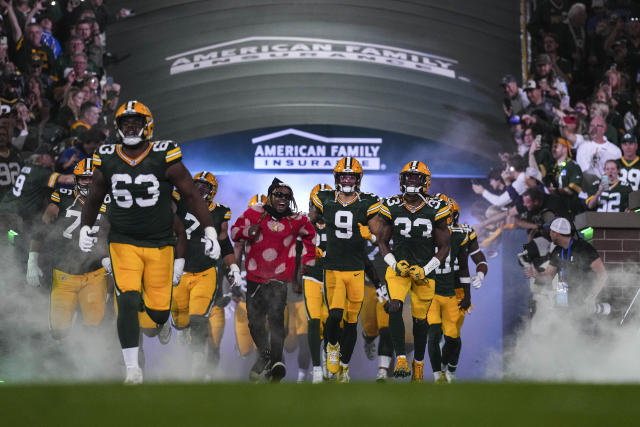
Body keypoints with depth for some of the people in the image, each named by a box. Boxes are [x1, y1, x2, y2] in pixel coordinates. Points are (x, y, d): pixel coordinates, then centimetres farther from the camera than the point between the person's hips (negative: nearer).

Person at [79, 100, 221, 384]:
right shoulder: (107, 161, 0)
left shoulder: (164, 158, -7)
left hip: (160, 244, 0)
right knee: (128, 301, -17)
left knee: (159, 314, 2)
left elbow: (191, 196, -1)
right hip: (123, 242, 0)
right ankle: (132, 368, -9)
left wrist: (210, 232, -5)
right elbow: (94, 199, 16)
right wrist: (85, 229, 5)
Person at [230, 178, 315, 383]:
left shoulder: (297, 220, 0)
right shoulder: (254, 213, -1)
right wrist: (247, 232, -14)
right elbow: (235, 231, 7)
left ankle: (277, 362, -24)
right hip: (254, 275, 2)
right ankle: (264, 355, 30)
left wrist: (308, 261, 15)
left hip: (280, 277, -2)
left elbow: (310, 236, 20)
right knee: (255, 320, 7)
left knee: (276, 316, -21)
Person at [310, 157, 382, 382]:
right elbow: (309, 223, 19)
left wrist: (368, 234, -14)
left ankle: (344, 366, 21)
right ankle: (332, 346, 16)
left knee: (352, 321, 6)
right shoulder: (325, 200, 2)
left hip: (357, 270, 1)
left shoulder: (367, 203, 1)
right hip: (333, 268, -1)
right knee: (335, 315, -16)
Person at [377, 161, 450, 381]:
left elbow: (443, 247, 2)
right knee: (395, 307, -24)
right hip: (398, 268, 0)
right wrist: (395, 264, -7)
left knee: (420, 320, 7)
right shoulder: (392, 207, -1)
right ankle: (401, 359, -25)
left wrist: (426, 270, -10)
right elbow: (382, 241, 9)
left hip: (423, 272, 0)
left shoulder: (435, 210, -4)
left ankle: (418, 364, 27)